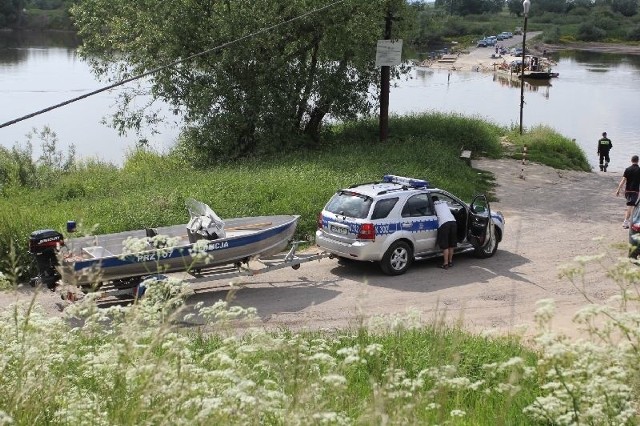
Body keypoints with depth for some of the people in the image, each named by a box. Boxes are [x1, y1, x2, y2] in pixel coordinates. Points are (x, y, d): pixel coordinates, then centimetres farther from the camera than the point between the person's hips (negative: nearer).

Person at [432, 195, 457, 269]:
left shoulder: (433, 205, 14)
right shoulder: (444, 203, 28)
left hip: (443, 223, -5)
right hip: (453, 221, 5)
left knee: (445, 246, 0)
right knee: (451, 244, 16)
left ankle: (446, 264, 2)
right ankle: (450, 261, 25)